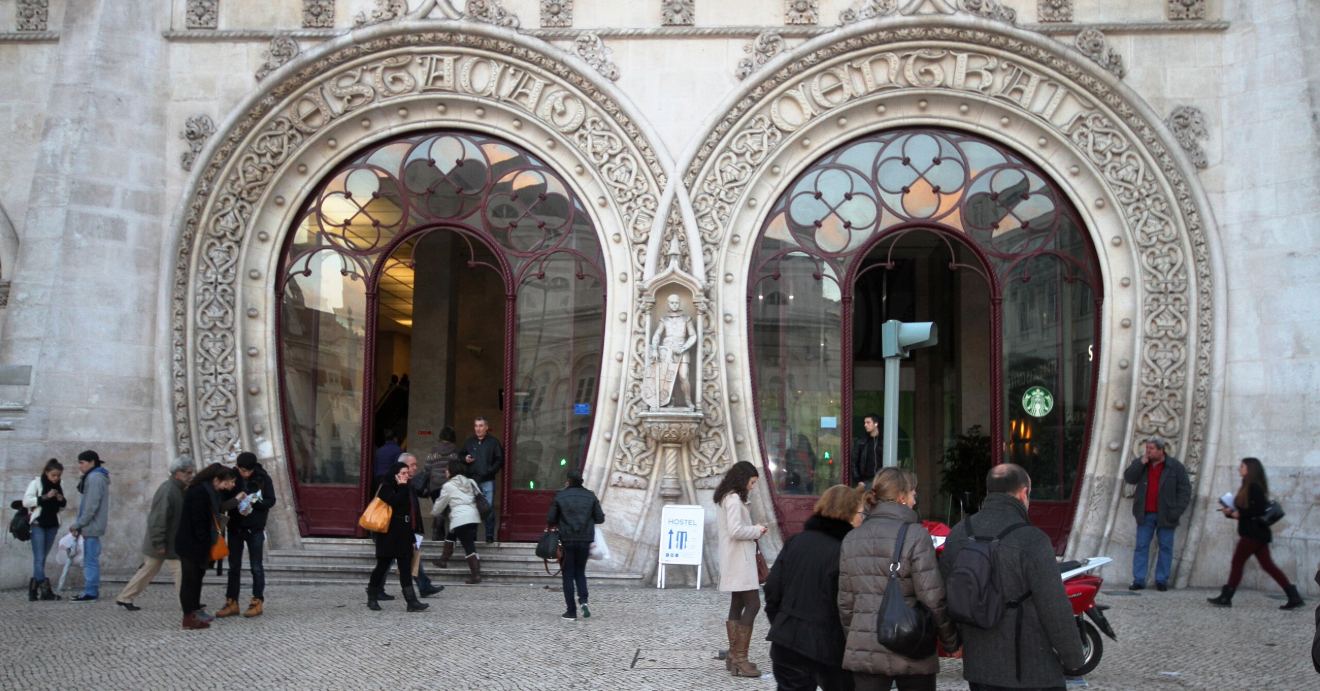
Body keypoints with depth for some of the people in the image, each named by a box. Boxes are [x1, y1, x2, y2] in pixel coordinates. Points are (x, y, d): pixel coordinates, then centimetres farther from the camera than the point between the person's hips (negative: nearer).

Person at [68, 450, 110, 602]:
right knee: (90, 559, 13)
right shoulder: (91, 477, 19)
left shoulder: (95, 479, -14)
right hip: (91, 527, 10)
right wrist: (78, 525, 16)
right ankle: (93, 590, 17)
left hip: (92, 526, -10)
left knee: (91, 560, -8)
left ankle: (91, 593, -6)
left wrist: (78, 524, -15)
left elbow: (91, 506, -20)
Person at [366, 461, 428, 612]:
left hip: (404, 535, 6)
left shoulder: (406, 489, 16)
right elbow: (394, 502, -25)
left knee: (406, 568, -1)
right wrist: (402, 487, -12)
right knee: (382, 566, 2)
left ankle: (412, 601, -8)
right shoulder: (386, 488, -4)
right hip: (389, 536, -6)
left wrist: (412, 537, 15)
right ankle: (371, 598, 17)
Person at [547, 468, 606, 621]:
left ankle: (571, 611, 5)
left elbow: (550, 520, -4)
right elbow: (600, 519, 3)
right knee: (580, 572, 18)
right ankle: (583, 600, -5)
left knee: (568, 574, 7)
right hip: (585, 540, 2)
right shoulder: (590, 496, 0)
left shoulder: (559, 497, -6)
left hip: (567, 540, -2)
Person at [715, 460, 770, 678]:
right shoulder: (734, 499, -16)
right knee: (752, 605, -11)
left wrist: (753, 530, 7)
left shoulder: (727, 498, 16)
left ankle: (734, 657, 16)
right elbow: (735, 531, -24)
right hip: (740, 561, -11)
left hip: (735, 562, 11)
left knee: (737, 606, 12)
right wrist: (757, 530, -9)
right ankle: (740, 659, -12)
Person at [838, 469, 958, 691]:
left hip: (863, 653, 4)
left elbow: (845, 601, 10)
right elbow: (933, 598, -12)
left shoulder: (851, 539, 8)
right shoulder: (915, 535, -10)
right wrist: (951, 640, 1)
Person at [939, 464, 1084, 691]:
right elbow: (1055, 608, -16)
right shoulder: (1031, 540, -18)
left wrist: (956, 639, 25)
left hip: (977, 664, 6)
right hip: (1029, 669, -6)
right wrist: (1073, 658, -5)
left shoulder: (958, 534, 4)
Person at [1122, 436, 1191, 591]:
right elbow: (1128, 478, -4)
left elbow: (1185, 489, -3)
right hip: (1145, 514, 3)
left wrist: (1178, 510, -12)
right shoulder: (1141, 464, 8)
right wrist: (1141, 463, -14)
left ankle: (1162, 580, 13)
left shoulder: (1175, 466, -2)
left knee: (1165, 548, 5)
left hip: (1165, 515, -2)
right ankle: (1138, 580, 5)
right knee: (1141, 546, 2)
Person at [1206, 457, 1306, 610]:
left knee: (1237, 562, -5)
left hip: (1254, 533, -10)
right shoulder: (1248, 487, 17)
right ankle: (1294, 596, 8)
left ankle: (1225, 598, -2)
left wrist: (1240, 514, -17)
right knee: (1267, 564, 9)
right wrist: (1231, 512, 3)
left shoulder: (1254, 487, -14)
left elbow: (1261, 510, -22)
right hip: (1256, 533, 10)